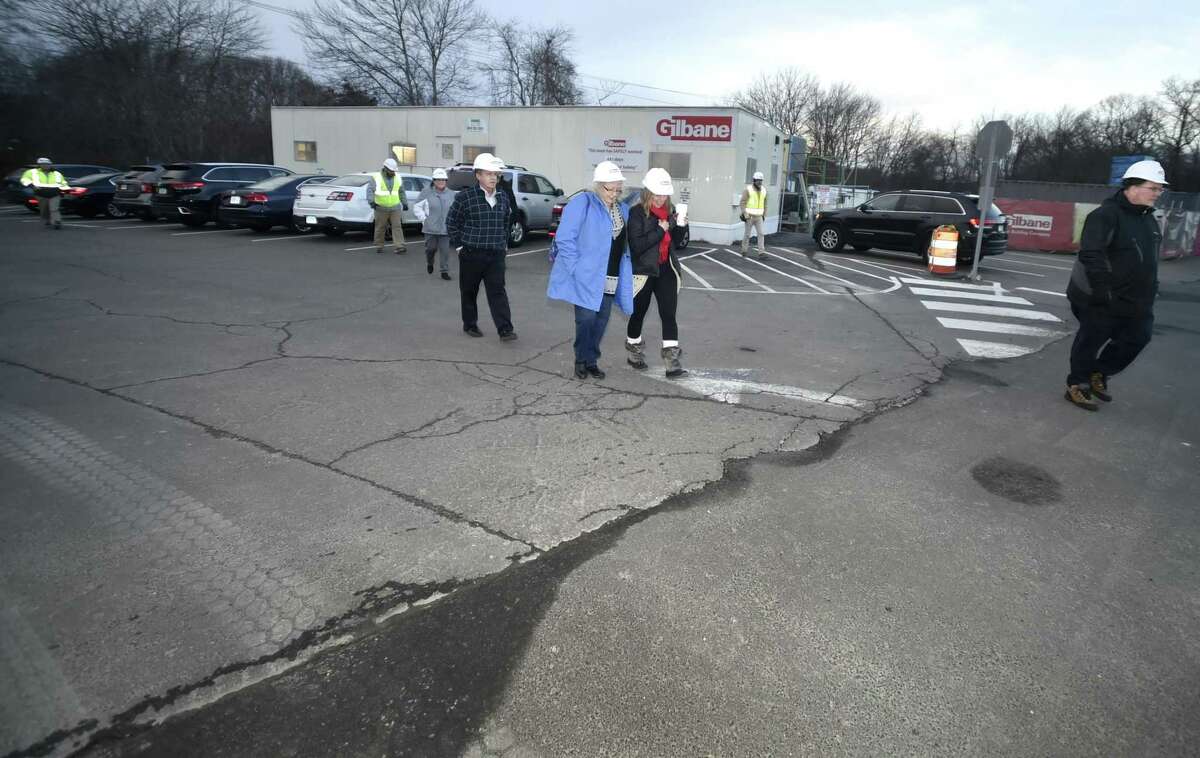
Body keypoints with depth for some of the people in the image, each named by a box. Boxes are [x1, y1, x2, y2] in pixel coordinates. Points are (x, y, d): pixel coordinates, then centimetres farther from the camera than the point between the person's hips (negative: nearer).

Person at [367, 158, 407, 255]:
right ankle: (379, 246, 20)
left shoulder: (398, 178, 7)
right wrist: (371, 201, -30)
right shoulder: (376, 177, -6)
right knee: (380, 228, 6)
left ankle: (400, 246, -12)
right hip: (381, 208, -2)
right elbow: (370, 190, -15)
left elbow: (401, 192, 19)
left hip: (395, 208, 2)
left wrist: (404, 203, 21)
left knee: (397, 226, -7)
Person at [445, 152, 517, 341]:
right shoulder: (464, 197, -7)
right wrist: (459, 245, -2)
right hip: (471, 254, -2)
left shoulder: (503, 198, 7)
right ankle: (470, 324, 26)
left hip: (496, 255, 2)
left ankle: (505, 330, -9)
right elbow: (451, 222, 1)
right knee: (469, 292, 10)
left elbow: (507, 221, 23)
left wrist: (504, 243, 17)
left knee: (498, 291, -5)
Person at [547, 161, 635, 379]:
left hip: (610, 279, 6)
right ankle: (581, 361, 10)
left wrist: (624, 275, 8)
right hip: (585, 277, -6)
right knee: (586, 318, -9)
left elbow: (625, 245, 18)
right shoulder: (582, 203, -9)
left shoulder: (623, 210, 13)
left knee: (601, 320, 9)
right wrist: (575, 268, -18)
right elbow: (565, 239, -13)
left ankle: (592, 361, 23)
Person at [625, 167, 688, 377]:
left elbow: (676, 239, 14)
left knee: (669, 315, -4)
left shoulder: (669, 210, 7)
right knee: (638, 314, 12)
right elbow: (636, 245, -19)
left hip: (666, 271, 4)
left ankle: (672, 360, -5)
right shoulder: (636, 213, -11)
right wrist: (660, 230, -16)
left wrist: (680, 225, -5)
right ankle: (634, 352, 33)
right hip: (644, 272, -4)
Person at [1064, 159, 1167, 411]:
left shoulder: (1148, 218, 13)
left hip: (1136, 301, 9)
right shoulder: (1106, 215, -17)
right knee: (1090, 342, 2)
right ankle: (1078, 385, 16)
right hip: (1100, 301, -9)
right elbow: (1090, 254, -25)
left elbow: (1149, 256, 22)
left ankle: (1099, 373, 29)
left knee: (1137, 338, 13)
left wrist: (1150, 289, 15)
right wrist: (1103, 290, -27)